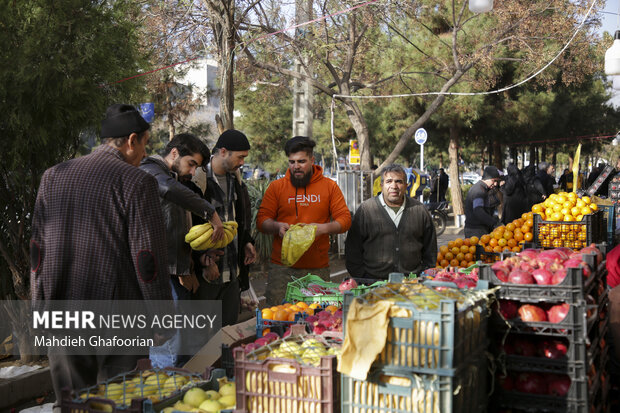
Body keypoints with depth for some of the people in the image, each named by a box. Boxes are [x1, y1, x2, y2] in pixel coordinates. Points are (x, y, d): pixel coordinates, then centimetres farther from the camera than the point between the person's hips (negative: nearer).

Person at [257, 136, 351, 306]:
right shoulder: (276, 187, 8)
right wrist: (277, 226, -15)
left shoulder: (330, 186, 8)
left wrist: (323, 228, -14)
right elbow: (261, 220, 6)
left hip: (318, 269, 0)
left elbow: (345, 219, 5)